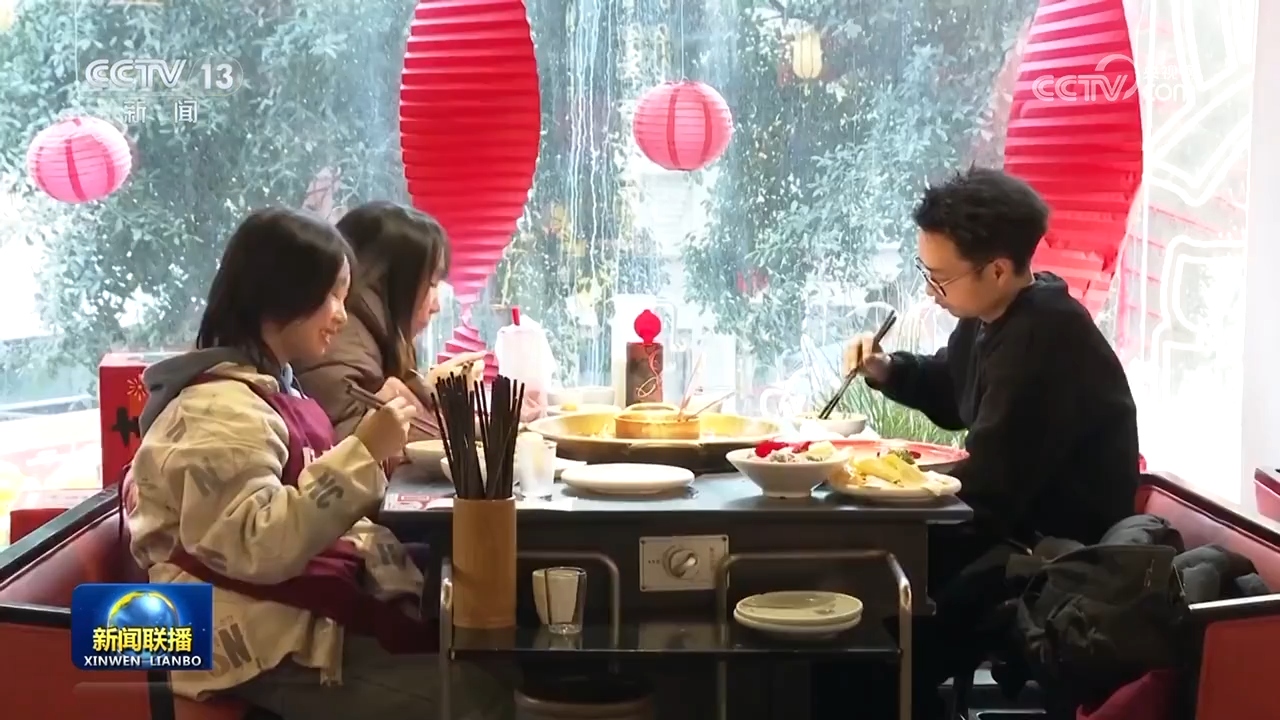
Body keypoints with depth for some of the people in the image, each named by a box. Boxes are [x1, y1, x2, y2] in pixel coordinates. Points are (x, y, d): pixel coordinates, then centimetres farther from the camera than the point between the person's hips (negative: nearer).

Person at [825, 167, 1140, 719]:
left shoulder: (1047, 338, -26)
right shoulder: (994, 316, 3)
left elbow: (988, 485, -25)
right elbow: (950, 394, 25)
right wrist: (888, 370, 4)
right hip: (1012, 524, 10)